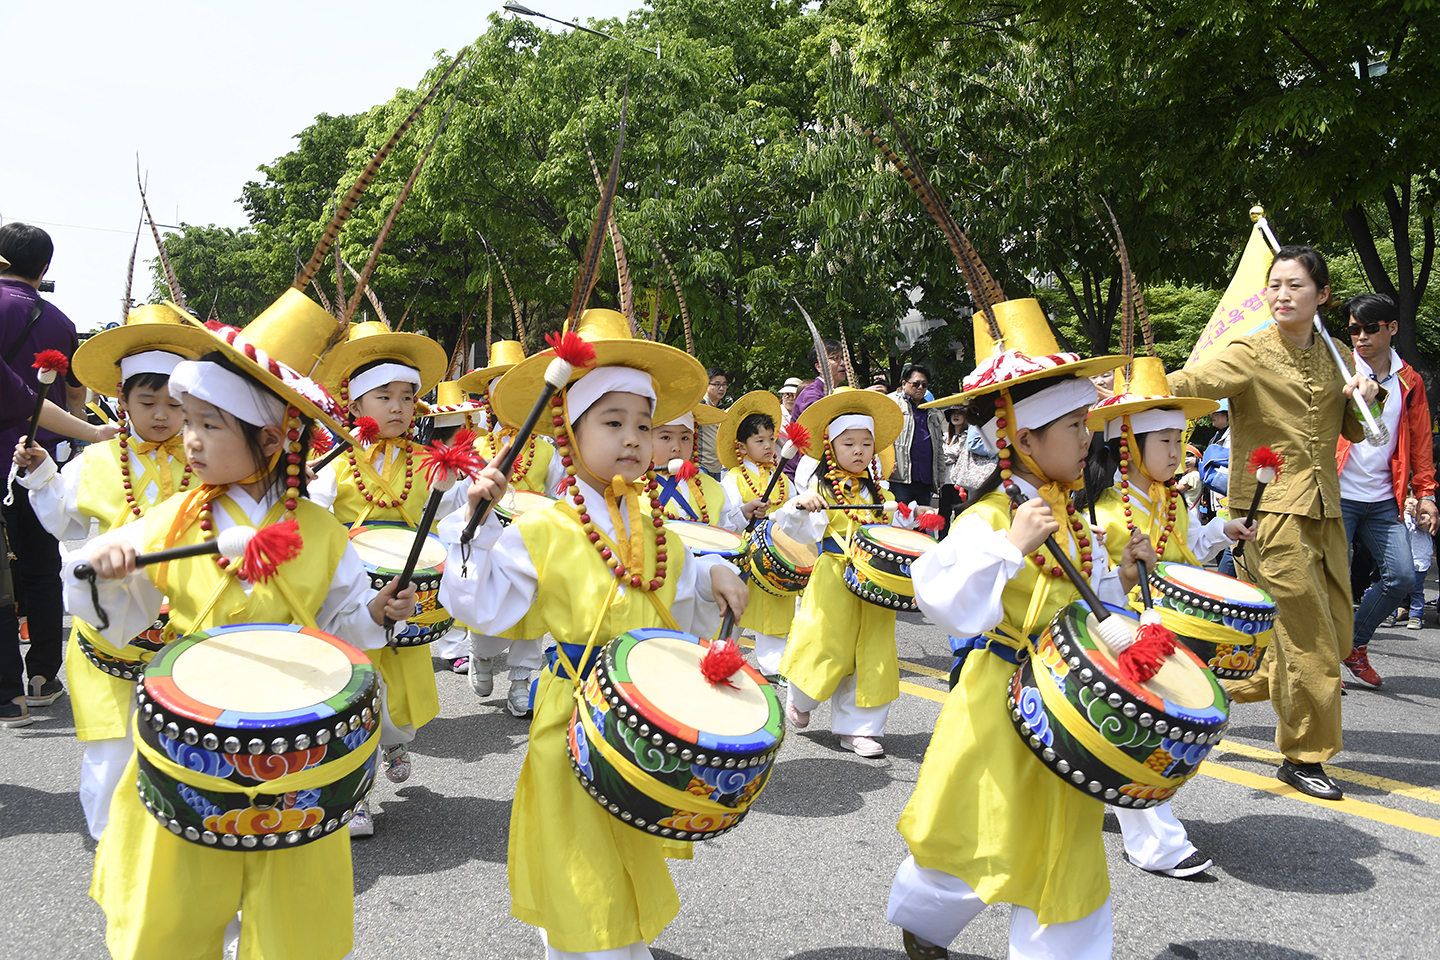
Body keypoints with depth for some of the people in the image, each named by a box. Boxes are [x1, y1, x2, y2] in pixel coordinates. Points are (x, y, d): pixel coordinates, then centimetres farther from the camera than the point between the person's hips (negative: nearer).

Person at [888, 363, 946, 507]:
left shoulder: (933, 414, 24)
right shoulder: (892, 403, 6)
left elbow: (939, 449, 26)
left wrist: (941, 477, 18)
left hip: (925, 482, 6)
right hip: (899, 479, -6)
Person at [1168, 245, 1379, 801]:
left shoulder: (1330, 357, 11)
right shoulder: (1251, 353, -8)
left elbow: (1355, 432, 19)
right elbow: (1198, 381, -26)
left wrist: (1366, 395, -2)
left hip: (1324, 507, 7)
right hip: (1270, 506, -7)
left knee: (1336, 631, 13)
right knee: (1307, 634, -3)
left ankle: (1234, 683, 31)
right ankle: (1303, 756, 13)